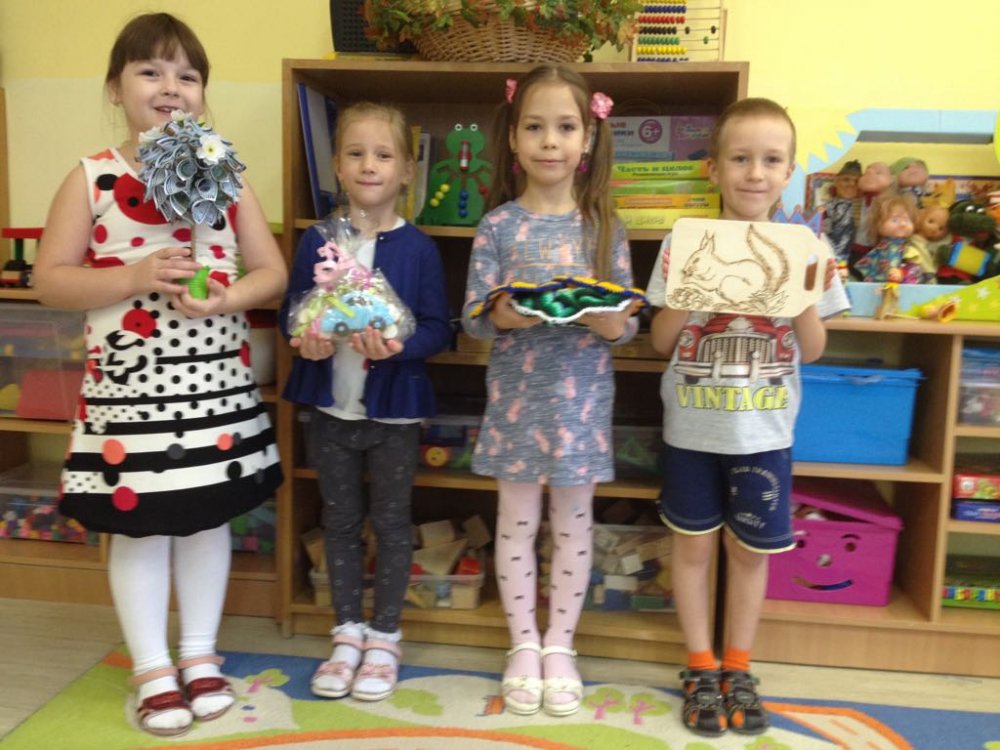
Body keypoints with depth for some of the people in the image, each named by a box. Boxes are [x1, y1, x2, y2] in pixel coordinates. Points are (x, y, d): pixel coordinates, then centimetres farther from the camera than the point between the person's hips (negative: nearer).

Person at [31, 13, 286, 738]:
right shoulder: (90, 178, -2)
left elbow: (272, 271, 4)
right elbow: (50, 279, -4)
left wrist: (224, 298, -16)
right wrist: (132, 278, -18)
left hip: (217, 384, 2)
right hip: (128, 387, -2)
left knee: (209, 518, 12)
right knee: (137, 527, 6)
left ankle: (200, 654, 30)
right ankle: (152, 668, 24)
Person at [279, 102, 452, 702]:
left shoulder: (419, 248, -6)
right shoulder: (316, 241, 1)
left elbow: (438, 328, -7)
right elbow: (292, 311, 4)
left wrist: (400, 346, -25)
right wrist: (305, 339, -17)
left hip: (394, 408, -2)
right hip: (330, 405, 3)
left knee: (391, 521, 9)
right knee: (341, 522, 14)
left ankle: (384, 638, 26)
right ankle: (348, 634, 30)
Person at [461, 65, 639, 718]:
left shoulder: (605, 226, 0)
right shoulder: (499, 225, -2)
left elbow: (627, 322, 0)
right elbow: (472, 316, -4)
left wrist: (609, 322, -22)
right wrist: (504, 315, -25)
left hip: (582, 399, 1)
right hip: (517, 396, 0)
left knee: (574, 526, 10)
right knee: (517, 523, 10)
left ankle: (560, 647, 28)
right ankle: (524, 646, 27)